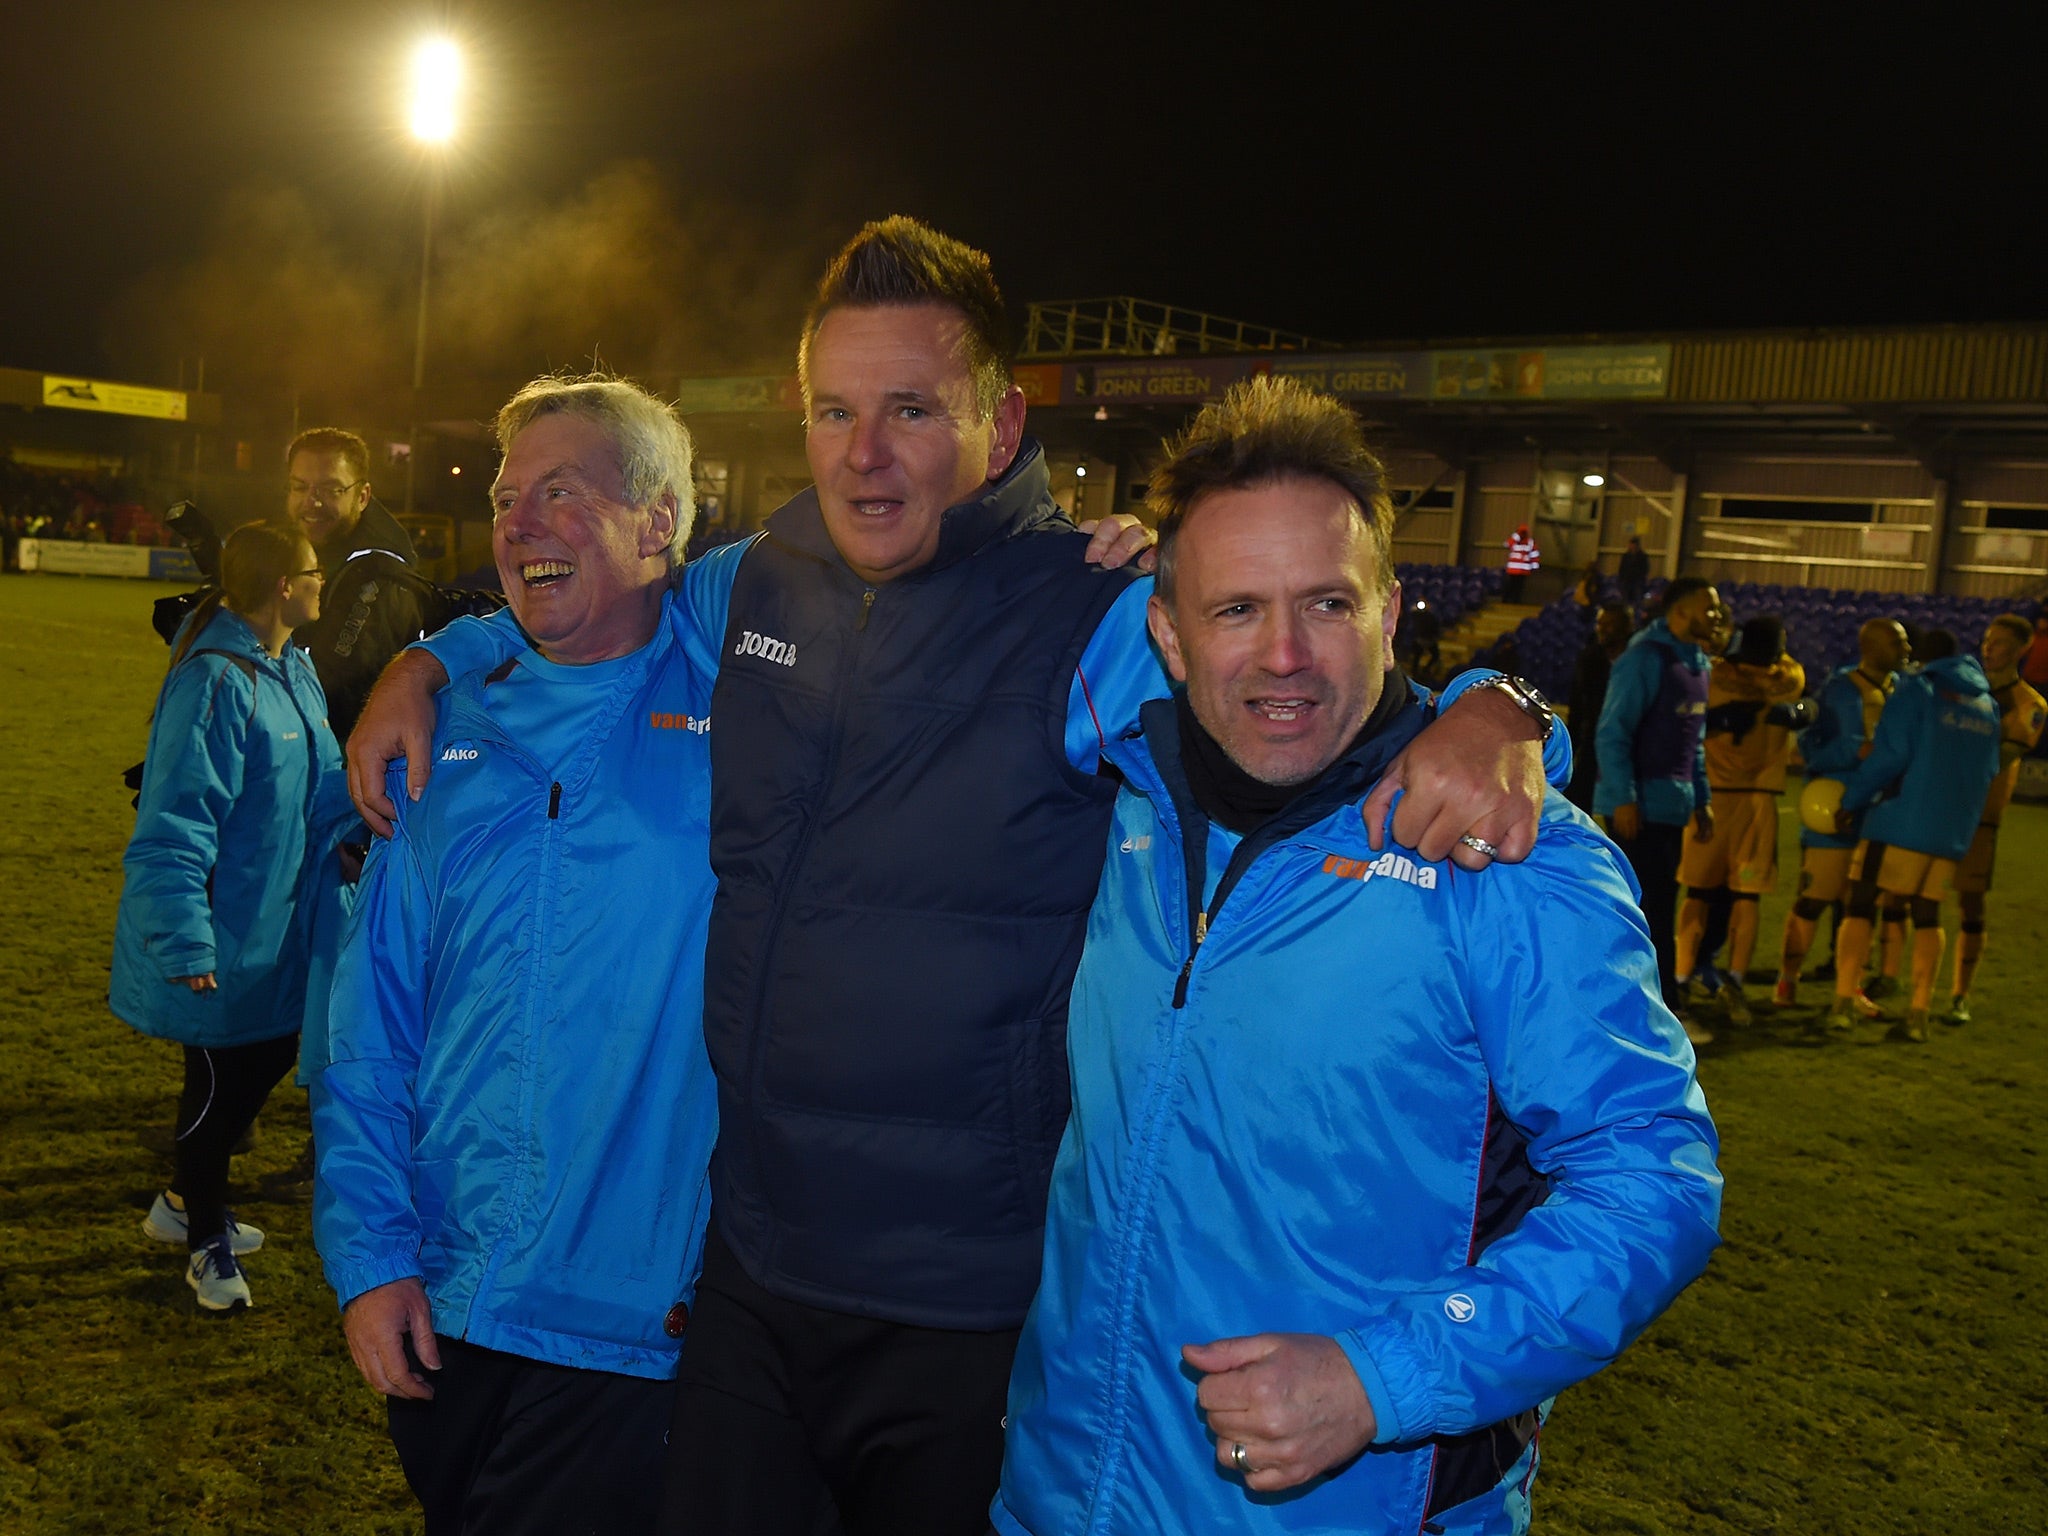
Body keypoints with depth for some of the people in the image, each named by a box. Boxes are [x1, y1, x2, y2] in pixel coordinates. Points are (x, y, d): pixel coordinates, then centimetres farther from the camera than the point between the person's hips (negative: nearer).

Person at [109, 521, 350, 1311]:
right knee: (223, 1082, 6)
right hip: (223, 943, -9)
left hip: (275, 933, 9)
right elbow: (173, 826, -25)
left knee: (266, 1060, 20)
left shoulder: (293, 671, 5)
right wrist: (186, 944, -27)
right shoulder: (217, 684, -23)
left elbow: (327, 781, 14)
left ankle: (184, 1205, 42)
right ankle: (206, 1239, 29)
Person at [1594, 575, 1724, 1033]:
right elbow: (1612, 733, -17)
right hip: (1640, 805, -9)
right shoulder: (1646, 659, -14)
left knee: (1657, 906, 11)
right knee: (1654, 909, -6)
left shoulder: (1698, 663, 14)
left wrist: (1702, 798, 17)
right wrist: (1623, 797, -20)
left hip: (1672, 806, 9)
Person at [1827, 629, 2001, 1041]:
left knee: (1859, 906, 1)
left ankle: (1843, 1002, -5)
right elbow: (1988, 772, 17)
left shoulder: (1919, 690, -5)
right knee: (1927, 916, 12)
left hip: (1900, 822, -5)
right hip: (1951, 833, 5)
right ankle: (1918, 1014, 7)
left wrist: (1851, 801, -5)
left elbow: (1889, 755, -13)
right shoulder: (1988, 705, 12)